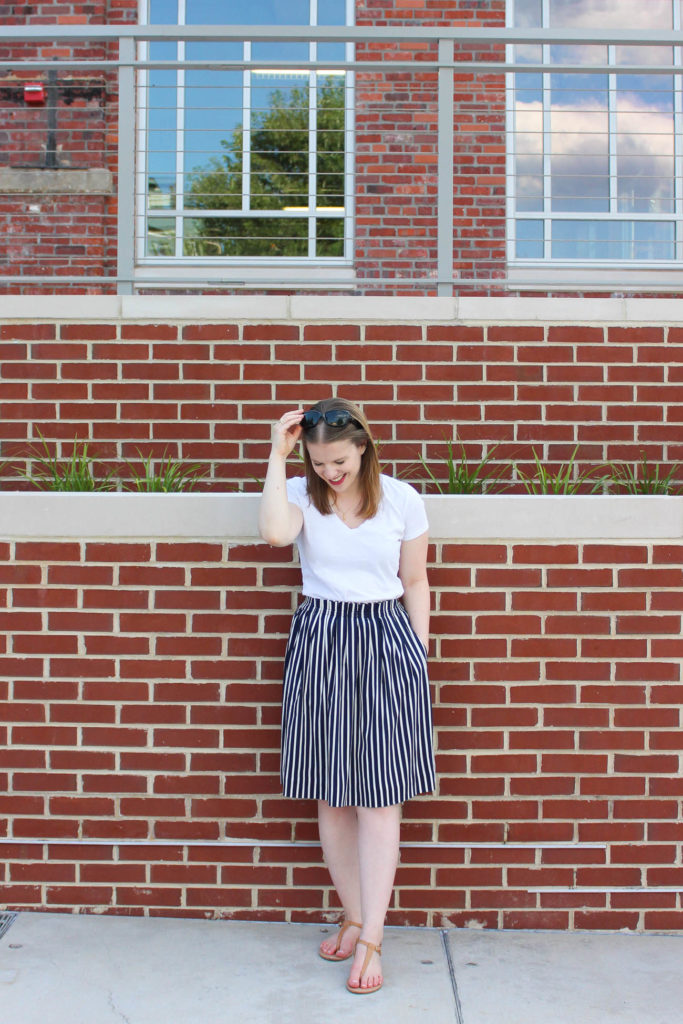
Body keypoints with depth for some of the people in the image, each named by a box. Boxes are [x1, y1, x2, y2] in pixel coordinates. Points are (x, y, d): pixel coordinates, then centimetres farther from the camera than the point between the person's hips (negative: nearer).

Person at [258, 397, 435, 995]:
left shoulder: (401, 499, 0)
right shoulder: (300, 494, 0)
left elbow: (415, 583, 6)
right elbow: (274, 532, -24)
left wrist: (421, 656, 3)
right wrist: (278, 455, -16)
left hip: (387, 640, -1)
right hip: (320, 641, 2)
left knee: (379, 799, -2)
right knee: (332, 798, 9)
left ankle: (370, 940, 6)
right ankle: (354, 920, 25)